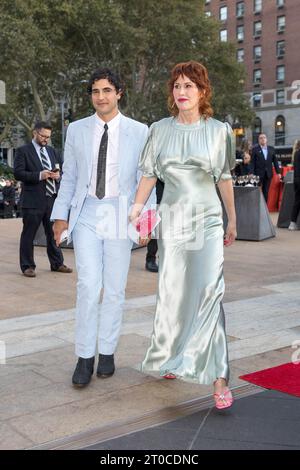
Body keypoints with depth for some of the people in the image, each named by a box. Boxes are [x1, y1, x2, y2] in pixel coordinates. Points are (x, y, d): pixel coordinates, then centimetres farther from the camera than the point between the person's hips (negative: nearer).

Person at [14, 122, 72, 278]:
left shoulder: (52, 151, 17)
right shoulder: (23, 151, -1)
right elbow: (18, 173, -11)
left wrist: (58, 175, -4)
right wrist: (39, 175, -20)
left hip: (52, 199, 5)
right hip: (33, 200, -5)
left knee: (53, 233, 11)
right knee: (28, 234, 2)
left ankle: (57, 264, 21)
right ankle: (27, 266, 11)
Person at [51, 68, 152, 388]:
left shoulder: (139, 132, 2)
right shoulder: (77, 130, 7)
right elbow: (69, 177, 10)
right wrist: (61, 215, 4)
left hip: (119, 215, 0)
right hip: (86, 214, 1)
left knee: (115, 288, 6)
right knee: (88, 285, -9)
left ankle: (107, 352, 21)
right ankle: (85, 356, 4)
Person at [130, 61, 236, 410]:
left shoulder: (218, 130, 2)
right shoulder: (160, 130, 4)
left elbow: (224, 178, 9)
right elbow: (149, 174, 7)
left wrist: (233, 220, 13)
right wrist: (137, 207, -5)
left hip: (208, 220, -1)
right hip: (172, 217, 2)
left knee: (209, 292, -12)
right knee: (172, 292, 8)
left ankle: (218, 377, -11)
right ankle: (170, 358, 28)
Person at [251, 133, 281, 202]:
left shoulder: (271, 149, 8)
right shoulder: (255, 149, -1)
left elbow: (275, 161, 9)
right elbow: (252, 162, -4)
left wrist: (278, 172, 5)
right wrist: (252, 173, -10)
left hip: (268, 174, 3)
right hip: (259, 174, -3)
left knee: (266, 192, 6)